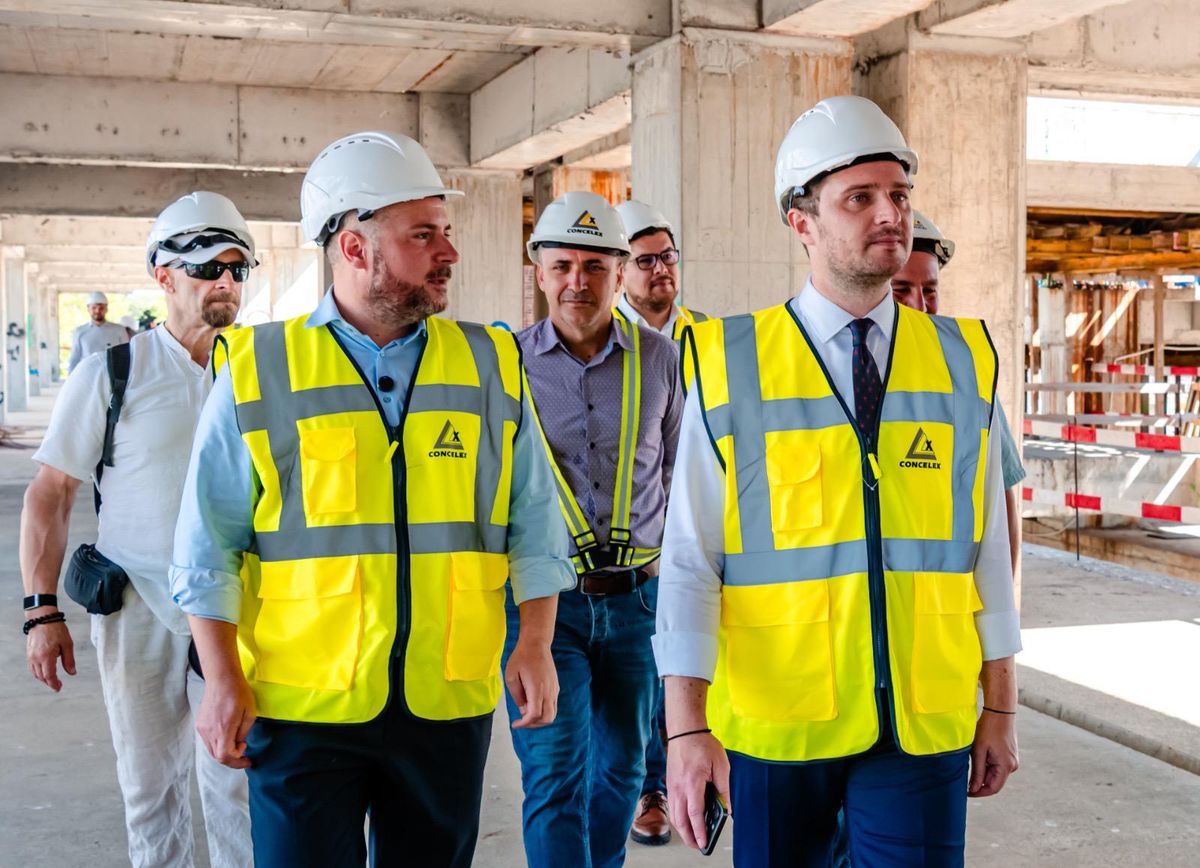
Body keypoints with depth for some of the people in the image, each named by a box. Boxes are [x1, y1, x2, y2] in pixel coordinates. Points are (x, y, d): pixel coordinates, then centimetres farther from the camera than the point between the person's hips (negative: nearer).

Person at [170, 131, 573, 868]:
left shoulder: (491, 364, 5)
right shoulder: (258, 370, -2)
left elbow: (535, 525, 7)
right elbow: (209, 547, 0)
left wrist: (536, 644, -3)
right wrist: (223, 682, -4)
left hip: (449, 702, 3)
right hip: (301, 705, -2)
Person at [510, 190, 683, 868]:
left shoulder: (659, 358, 3)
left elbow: (681, 471, 14)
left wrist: (668, 557, 10)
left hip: (637, 595, 3)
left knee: (622, 763, 16)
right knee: (555, 771, -7)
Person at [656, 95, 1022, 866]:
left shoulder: (964, 361, 3)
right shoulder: (730, 368, -6)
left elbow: (986, 545, 6)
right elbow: (689, 557, -7)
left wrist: (1000, 707, 8)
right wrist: (686, 728, -12)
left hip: (926, 724, 2)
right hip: (775, 723, -1)